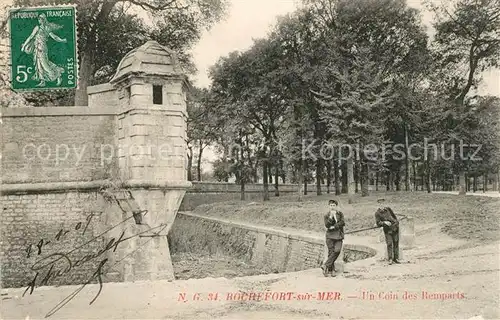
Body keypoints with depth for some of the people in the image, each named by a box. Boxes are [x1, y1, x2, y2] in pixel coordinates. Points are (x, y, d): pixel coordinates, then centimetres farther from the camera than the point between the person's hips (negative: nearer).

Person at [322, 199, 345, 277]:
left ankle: (326, 266, -12)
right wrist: (331, 216, -17)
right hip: (330, 236, -1)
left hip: (339, 236, 1)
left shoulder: (340, 214, 12)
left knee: (337, 250, -17)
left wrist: (334, 227, -9)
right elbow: (327, 225, -8)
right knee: (331, 252, -6)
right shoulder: (327, 215, 6)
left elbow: (343, 223, -3)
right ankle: (331, 270, -1)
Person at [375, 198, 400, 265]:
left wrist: (396, 222, 18)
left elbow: (394, 216, 24)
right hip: (387, 230, -3)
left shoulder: (388, 209, 9)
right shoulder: (377, 213, -2)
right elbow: (378, 224, -7)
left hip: (395, 228, 4)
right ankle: (390, 259, -6)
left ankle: (396, 258, 10)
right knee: (389, 244, -11)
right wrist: (384, 222, -20)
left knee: (396, 243, 4)